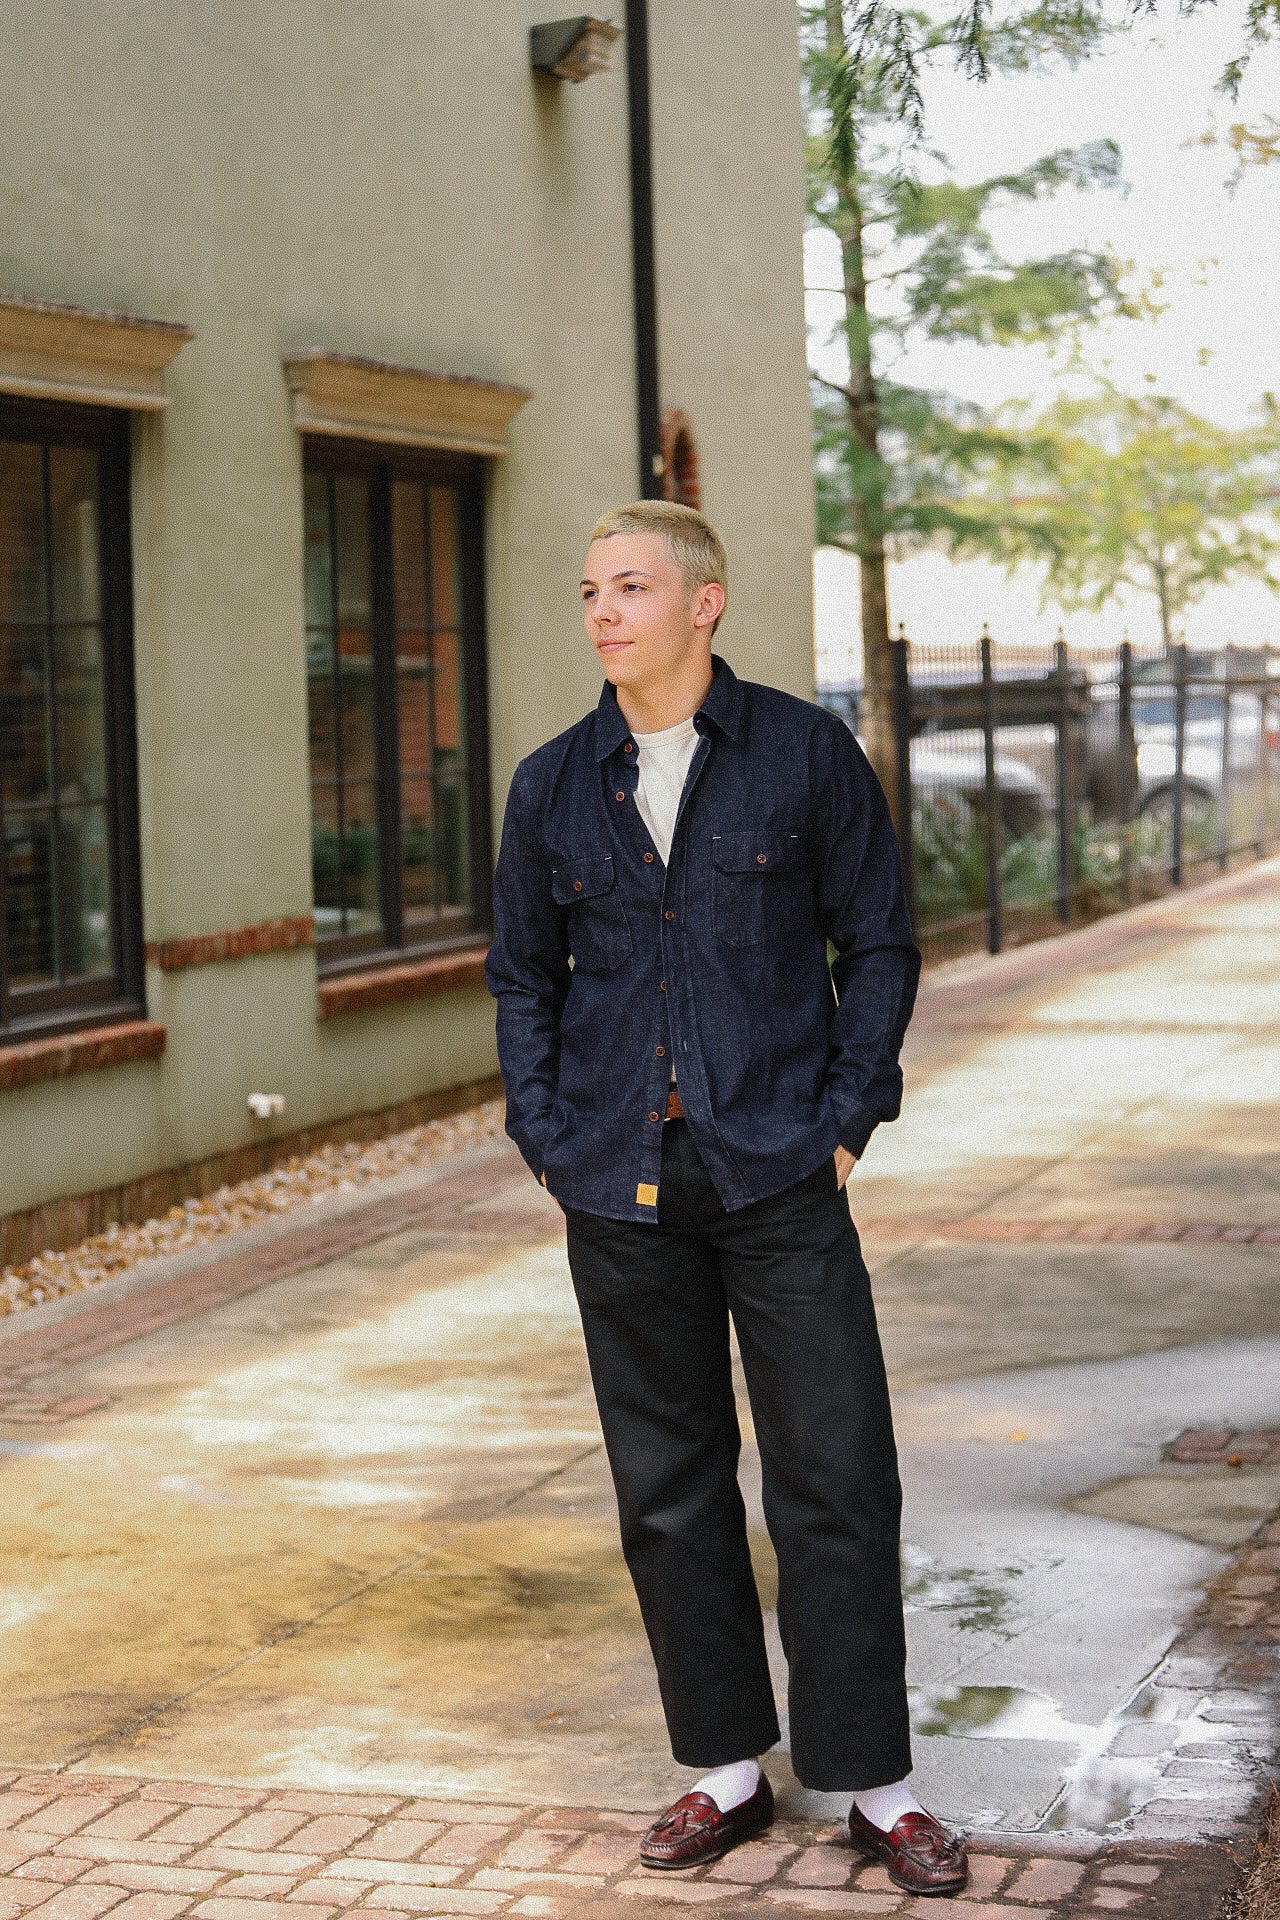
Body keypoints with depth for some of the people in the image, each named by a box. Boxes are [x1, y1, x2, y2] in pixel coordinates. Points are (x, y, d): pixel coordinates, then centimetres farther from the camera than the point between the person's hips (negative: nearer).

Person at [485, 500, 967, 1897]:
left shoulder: (807, 755, -1)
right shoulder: (552, 786, 6)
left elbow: (878, 944, 4)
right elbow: (523, 976, 15)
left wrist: (845, 1118, -5)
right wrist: (548, 1138, 4)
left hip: (779, 1175, -3)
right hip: (620, 1190, 3)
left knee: (836, 1478, -2)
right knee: (668, 1485, 8)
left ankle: (873, 1784, 10)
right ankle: (726, 1769, 21)